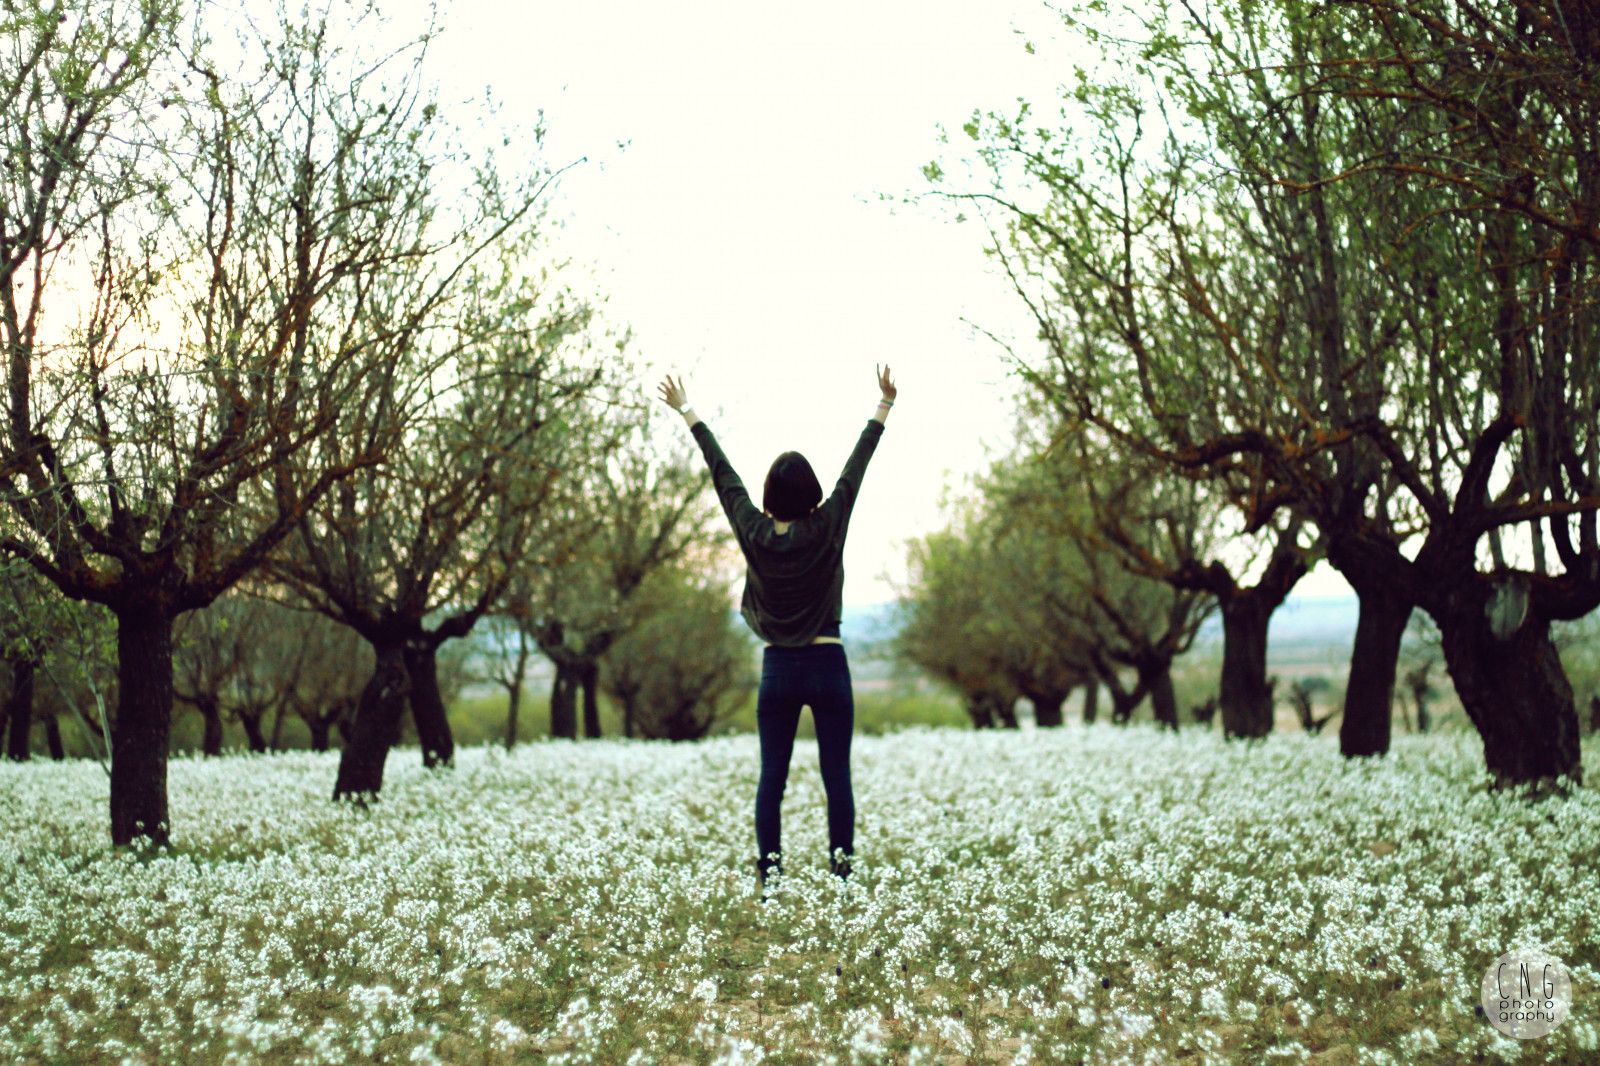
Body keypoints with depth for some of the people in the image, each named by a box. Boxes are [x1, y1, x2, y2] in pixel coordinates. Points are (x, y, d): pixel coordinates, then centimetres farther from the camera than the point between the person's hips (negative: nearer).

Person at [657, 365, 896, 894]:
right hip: (828, 667, -2)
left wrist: (687, 413, 14)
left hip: (778, 671, 2)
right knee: (837, 777, 1)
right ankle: (842, 874, -1)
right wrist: (884, 405, 3)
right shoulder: (827, 529, -8)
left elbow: (723, 474, 4)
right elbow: (857, 465, -3)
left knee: (771, 778, 5)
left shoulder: (755, 533, -4)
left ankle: (769, 878, 3)